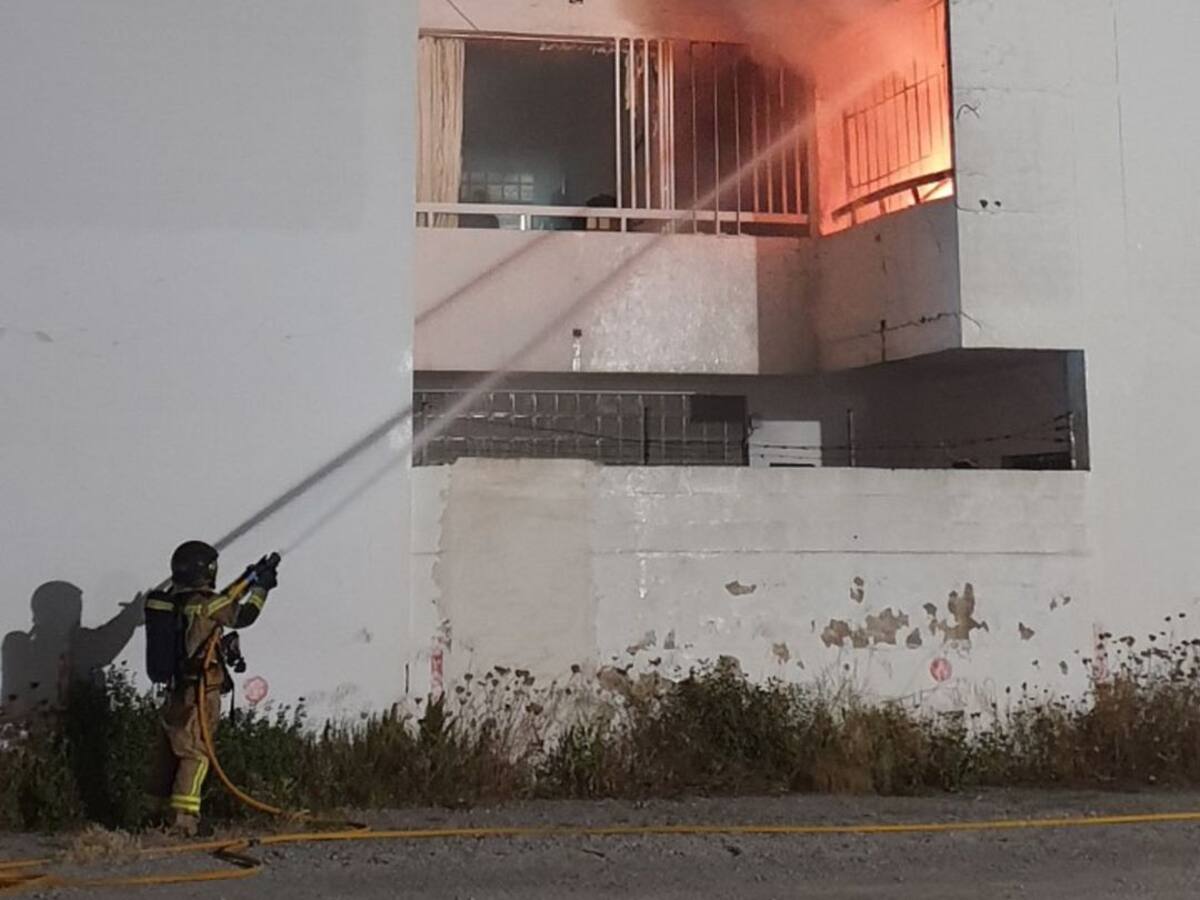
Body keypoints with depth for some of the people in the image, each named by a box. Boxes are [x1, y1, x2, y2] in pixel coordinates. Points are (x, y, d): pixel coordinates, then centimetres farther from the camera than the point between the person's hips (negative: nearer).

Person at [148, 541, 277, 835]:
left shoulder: (173, 599, 7)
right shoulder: (203, 603, -17)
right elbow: (243, 616, -6)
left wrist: (246, 583, 20)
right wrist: (260, 588, 8)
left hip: (176, 689, 8)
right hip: (199, 692, -8)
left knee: (170, 750, 14)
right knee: (195, 753, -5)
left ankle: (163, 812, 23)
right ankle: (183, 818, -9)